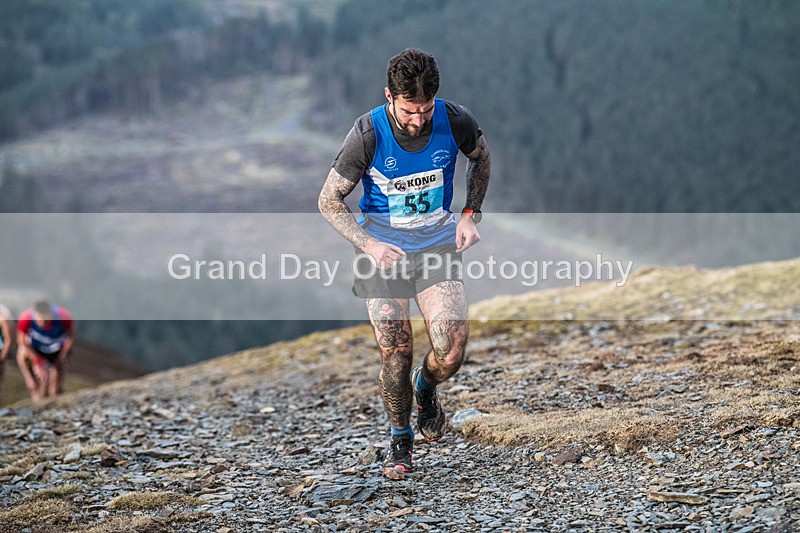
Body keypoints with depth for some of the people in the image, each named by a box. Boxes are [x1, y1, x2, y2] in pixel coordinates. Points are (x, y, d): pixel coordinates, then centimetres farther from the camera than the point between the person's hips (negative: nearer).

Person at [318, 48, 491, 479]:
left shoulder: (455, 121, -13)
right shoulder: (368, 134, -19)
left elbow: (480, 157, 11)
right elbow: (330, 201, -9)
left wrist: (470, 215, 1)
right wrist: (368, 245, -22)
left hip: (438, 245, 1)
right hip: (382, 249, -1)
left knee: (451, 353, -13)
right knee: (395, 352, -8)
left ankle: (425, 388, 24)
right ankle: (400, 438, 18)